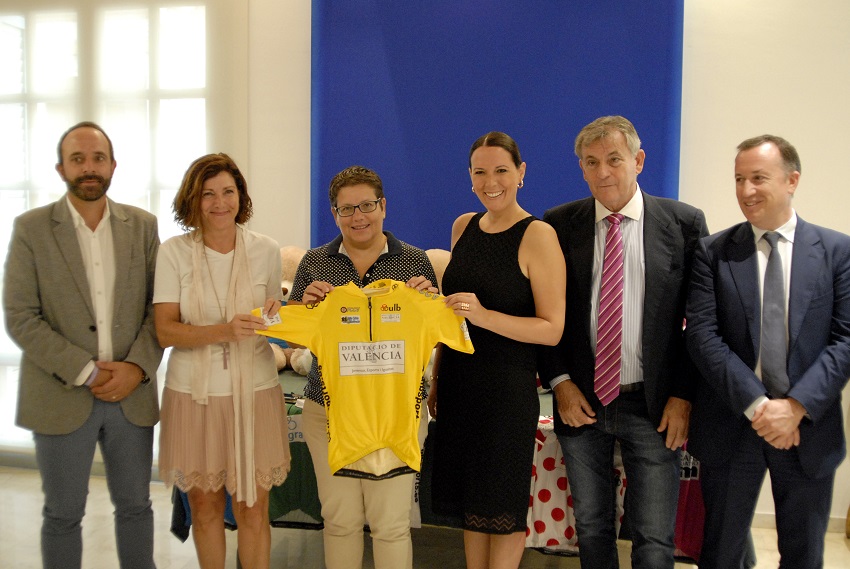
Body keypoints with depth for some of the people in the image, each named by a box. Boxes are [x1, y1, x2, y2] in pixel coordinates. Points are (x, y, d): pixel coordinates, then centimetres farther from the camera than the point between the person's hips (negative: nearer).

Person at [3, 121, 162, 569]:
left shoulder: (142, 226, 4)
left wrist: (137, 367, -11)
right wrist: (86, 372, -13)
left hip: (133, 394, 2)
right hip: (61, 398, -2)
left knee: (135, 506, 15)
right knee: (63, 515, 12)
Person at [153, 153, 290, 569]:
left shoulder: (265, 250, 1)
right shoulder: (174, 252, -4)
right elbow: (165, 331, -10)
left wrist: (276, 316, -11)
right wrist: (224, 331, -25)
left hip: (254, 390, 1)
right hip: (194, 392, 0)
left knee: (252, 506, 5)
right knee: (204, 502, 12)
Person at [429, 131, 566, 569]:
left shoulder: (538, 236, -12)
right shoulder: (463, 227, 8)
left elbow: (553, 329, -16)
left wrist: (484, 316, -28)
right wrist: (437, 378, 17)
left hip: (507, 388, -6)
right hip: (458, 383, 6)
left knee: (503, 505, 8)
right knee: (470, 500, 16)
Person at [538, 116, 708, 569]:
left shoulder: (684, 222, -3)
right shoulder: (558, 224, 1)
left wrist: (684, 395, -6)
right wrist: (560, 381, -5)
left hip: (654, 405, -1)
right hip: (580, 401, 2)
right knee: (590, 528, 16)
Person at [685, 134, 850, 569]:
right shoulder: (713, 252, -1)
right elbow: (701, 335, -9)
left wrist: (796, 406, -16)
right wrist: (756, 404, -17)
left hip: (809, 426, 1)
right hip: (730, 427, 0)